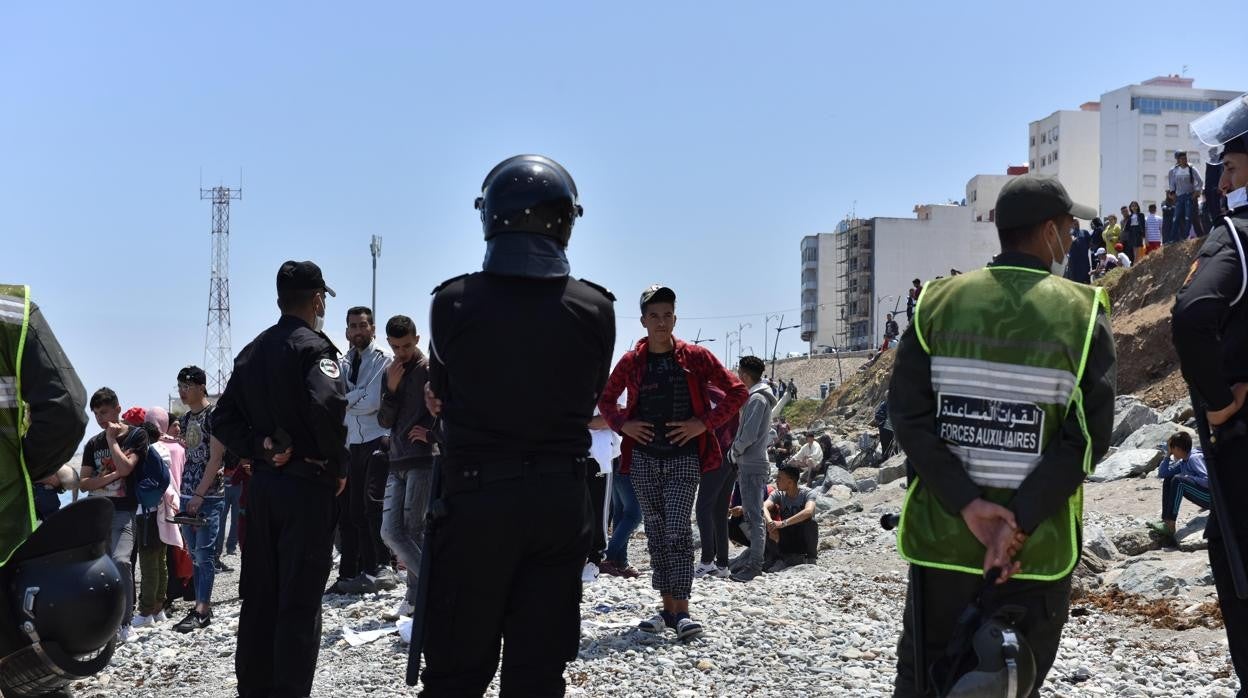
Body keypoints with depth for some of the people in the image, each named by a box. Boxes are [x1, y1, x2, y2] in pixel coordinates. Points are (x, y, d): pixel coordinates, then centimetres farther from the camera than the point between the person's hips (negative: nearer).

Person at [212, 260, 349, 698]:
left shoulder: (252, 352, 13)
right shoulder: (313, 346, -9)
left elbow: (224, 419, 11)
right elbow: (327, 406, -26)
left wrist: (260, 448, 1)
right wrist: (338, 465, -14)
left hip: (262, 483, 7)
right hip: (307, 485, -7)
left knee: (259, 596, 13)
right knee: (300, 602, -3)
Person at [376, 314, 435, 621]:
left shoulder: (429, 369, -3)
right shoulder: (390, 372, 16)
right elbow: (385, 421, 11)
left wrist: (431, 432, -13)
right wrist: (391, 388, -3)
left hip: (424, 460, -7)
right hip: (398, 462, 7)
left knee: (413, 529, -8)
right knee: (390, 531, 2)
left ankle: (416, 597, 2)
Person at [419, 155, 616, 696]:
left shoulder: (453, 303, -10)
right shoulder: (596, 310, -7)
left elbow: (442, 398, 3)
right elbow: (588, 402, 3)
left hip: (475, 500, -1)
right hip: (561, 502, 2)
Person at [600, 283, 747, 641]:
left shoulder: (694, 357, -3)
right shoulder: (631, 362, 3)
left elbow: (737, 391, -1)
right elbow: (606, 399, 18)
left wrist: (705, 423, -9)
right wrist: (623, 424, 0)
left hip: (684, 458, -3)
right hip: (645, 458, 3)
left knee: (677, 529, -13)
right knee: (655, 532, 7)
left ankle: (681, 610, -9)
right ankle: (667, 608, 14)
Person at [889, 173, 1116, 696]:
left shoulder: (939, 302, 0)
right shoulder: (1082, 312, -5)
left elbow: (908, 413, -9)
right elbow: (1088, 435, -14)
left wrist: (968, 503, -14)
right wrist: (1020, 523, -17)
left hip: (941, 538, 2)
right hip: (1038, 549, -1)